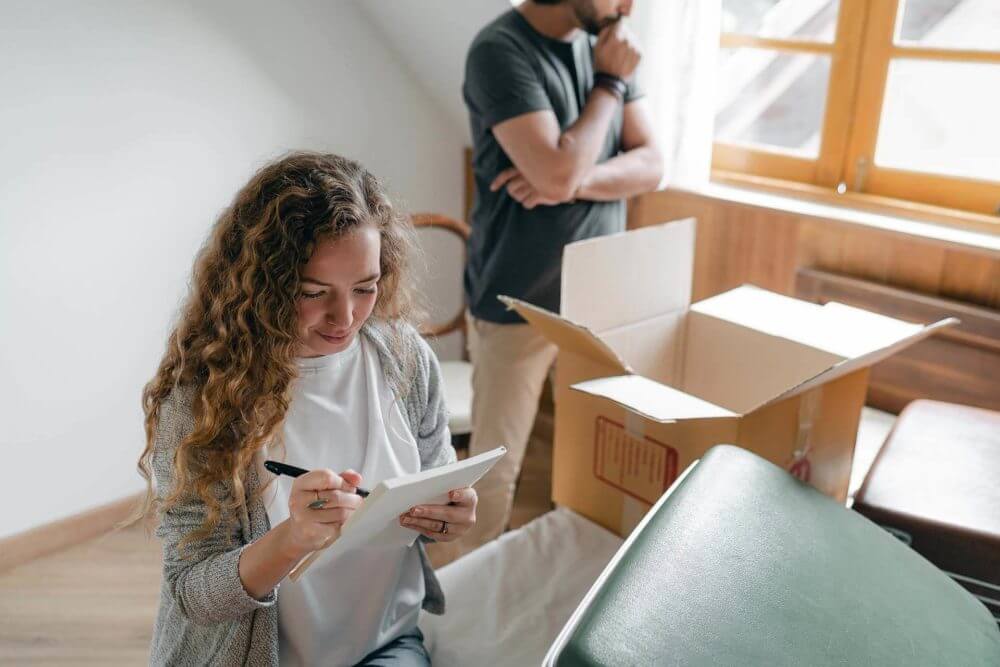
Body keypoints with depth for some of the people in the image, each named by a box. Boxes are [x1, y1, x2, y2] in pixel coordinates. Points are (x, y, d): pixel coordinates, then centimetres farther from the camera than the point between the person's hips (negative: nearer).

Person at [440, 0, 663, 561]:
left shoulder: (607, 46, 7)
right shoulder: (500, 50, -14)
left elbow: (651, 166, 1)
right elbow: (559, 173, -24)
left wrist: (574, 181, -17)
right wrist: (611, 83, -11)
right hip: (518, 304, -6)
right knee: (494, 469, 3)